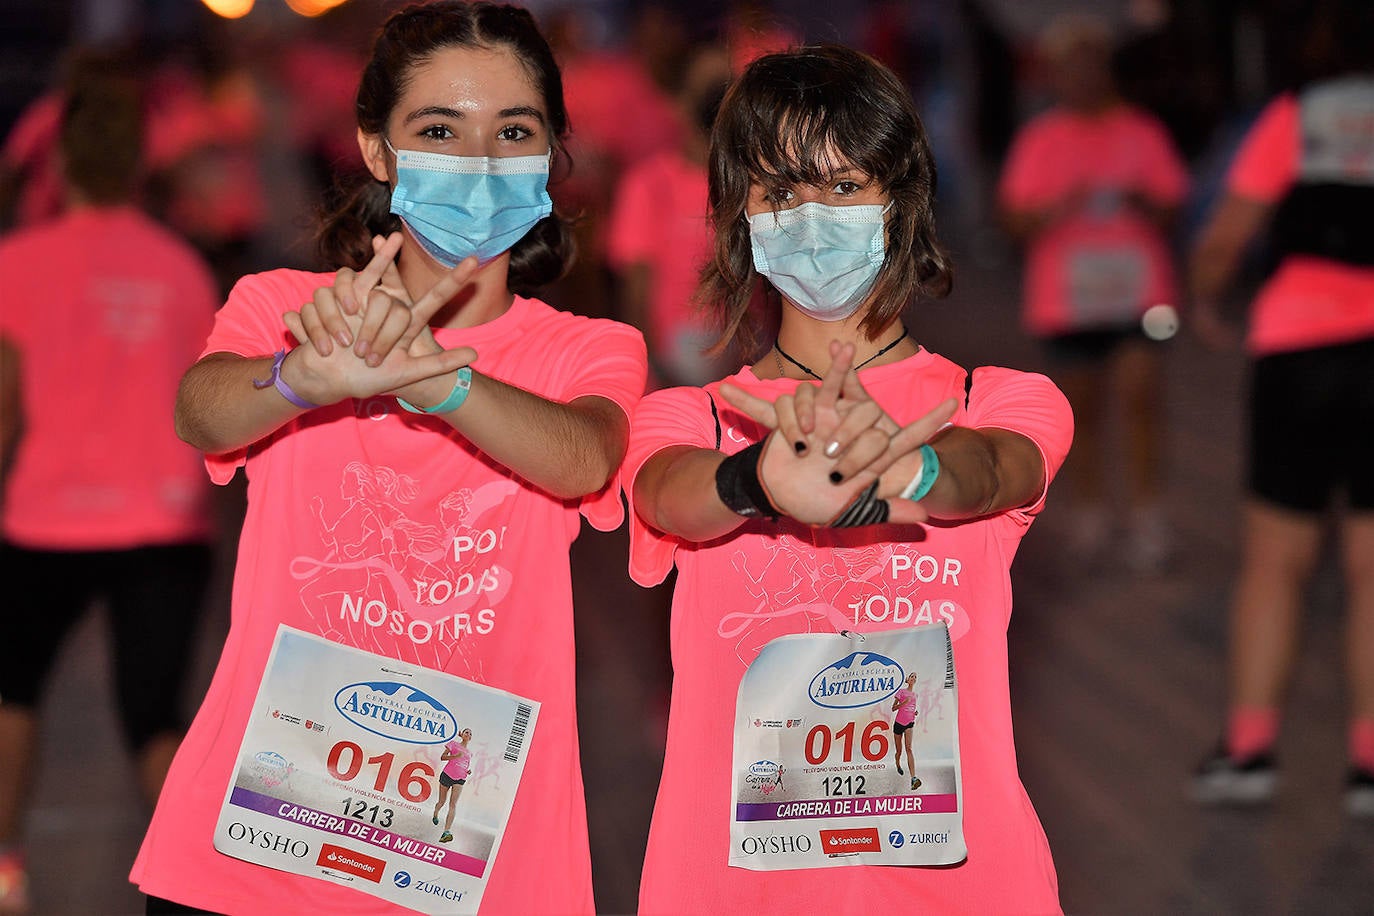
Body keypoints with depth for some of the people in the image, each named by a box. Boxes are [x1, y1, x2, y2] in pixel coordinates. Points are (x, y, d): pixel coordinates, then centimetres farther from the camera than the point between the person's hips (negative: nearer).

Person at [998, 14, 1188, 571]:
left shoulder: (1143, 133, 4)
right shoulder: (1039, 141, 5)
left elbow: (1170, 215, 5)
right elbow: (1015, 222, 1)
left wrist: (1142, 203, -17)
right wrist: (1055, 210, -19)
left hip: (1137, 294, -1)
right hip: (1066, 298, 1)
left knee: (1140, 400, -12)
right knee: (1082, 414, 5)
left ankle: (1146, 519, -6)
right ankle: (1090, 513, 18)